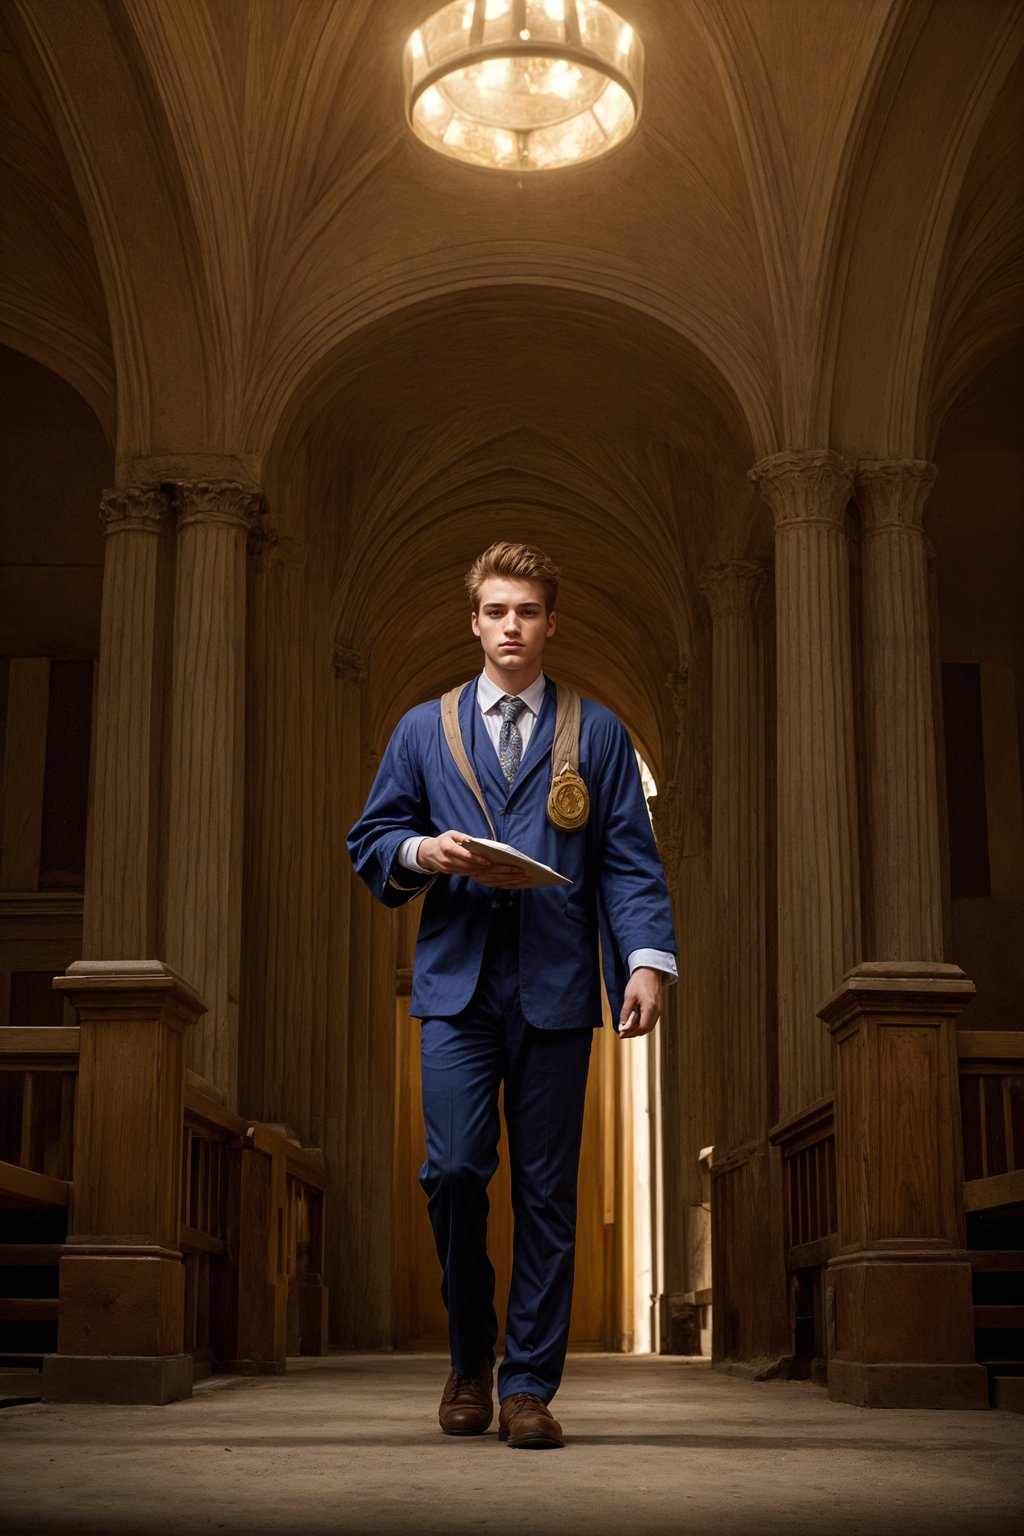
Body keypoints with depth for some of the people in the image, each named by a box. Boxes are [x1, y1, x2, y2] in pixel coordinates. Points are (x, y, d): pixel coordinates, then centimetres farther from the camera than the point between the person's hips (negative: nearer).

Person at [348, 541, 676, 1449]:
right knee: (455, 1168, -9)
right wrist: (424, 852, -6)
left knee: (546, 1188, 1)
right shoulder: (424, 729, 15)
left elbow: (630, 861, 5)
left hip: (556, 988, 0)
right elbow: (370, 846, 15)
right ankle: (471, 1355, 15)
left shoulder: (598, 734, 12)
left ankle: (529, 1385, 11)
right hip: (457, 982, 0)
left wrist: (647, 960, -9)